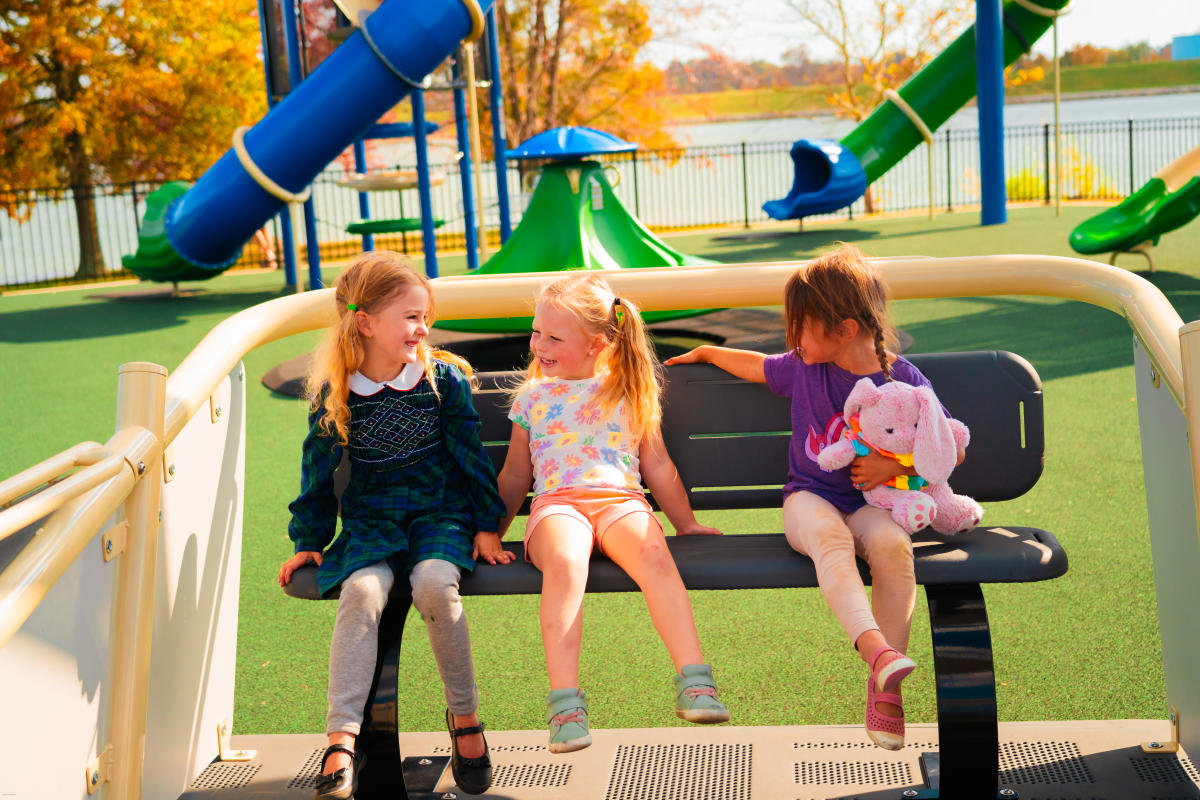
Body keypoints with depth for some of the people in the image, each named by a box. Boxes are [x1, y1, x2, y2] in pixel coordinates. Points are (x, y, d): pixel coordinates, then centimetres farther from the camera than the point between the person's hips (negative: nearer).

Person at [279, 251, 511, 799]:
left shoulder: (443, 378, -1)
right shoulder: (334, 394, -1)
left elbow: (470, 455, 6)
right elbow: (318, 470, 11)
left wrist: (486, 526, 6)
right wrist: (310, 541, 13)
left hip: (440, 513, -1)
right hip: (370, 521, 1)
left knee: (434, 584, -32)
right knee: (362, 590, -30)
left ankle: (465, 719, -12)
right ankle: (341, 740, -27)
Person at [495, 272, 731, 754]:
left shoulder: (628, 392, 18)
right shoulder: (531, 397, 20)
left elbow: (657, 465, 24)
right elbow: (515, 475, 27)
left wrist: (686, 523, 25)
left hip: (621, 501, 0)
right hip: (556, 503, 0)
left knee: (653, 554, -36)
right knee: (564, 561, -38)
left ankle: (694, 682, -38)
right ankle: (565, 703, -41)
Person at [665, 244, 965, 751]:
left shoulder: (904, 381, -4)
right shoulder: (803, 367, 5)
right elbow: (757, 365, 27)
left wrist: (895, 467, -12)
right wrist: (706, 353, 36)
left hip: (871, 504, -1)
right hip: (809, 499, 1)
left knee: (892, 543, -36)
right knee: (829, 536, -37)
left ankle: (884, 686, -26)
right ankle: (876, 651, -55)